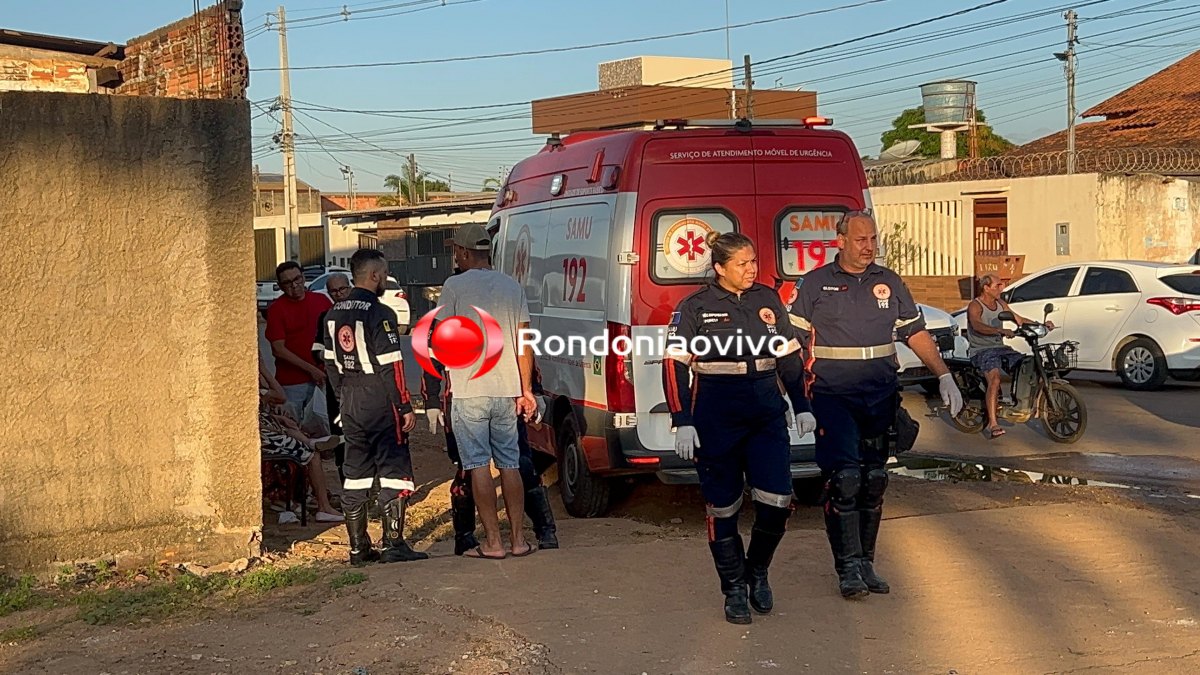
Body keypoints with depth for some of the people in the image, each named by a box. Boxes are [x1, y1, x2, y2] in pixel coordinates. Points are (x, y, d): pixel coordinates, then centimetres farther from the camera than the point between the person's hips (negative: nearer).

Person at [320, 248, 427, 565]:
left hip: (350, 403, 8)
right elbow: (390, 366, -17)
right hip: (380, 403, -8)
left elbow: (331, 364, 15)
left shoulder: (334, 315, 10)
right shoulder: (379, 314, -14)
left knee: (355, 474, 11)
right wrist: (405, 407, -13)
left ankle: (358, 547, 14)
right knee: (394, 471, -2)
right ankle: (393, 545, -3)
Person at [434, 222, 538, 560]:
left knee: (479, 466, 1)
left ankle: (493, 542, 1)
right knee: (510, 464, 10)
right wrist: (525, 389, 12)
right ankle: (519, 540, 11)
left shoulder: (455, 286, -6)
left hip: (469, 392, -4)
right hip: (507, 390, 4)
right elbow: (524, 343, 7)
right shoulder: (512, 286, 7)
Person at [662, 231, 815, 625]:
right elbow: (674, 366, -4)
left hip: (767, 412, 3)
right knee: (722, 506, 3)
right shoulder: (696, 308, -3)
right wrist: (682, 422, -10)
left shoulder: (769, 301, 9)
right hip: (715, 414, -3)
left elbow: (789, 356, 17)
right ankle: (734, 589, 17)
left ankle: (757, 572, 20)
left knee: (777, 501, -5)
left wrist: (802, 407, 15)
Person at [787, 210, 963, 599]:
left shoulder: (889, 283, 11)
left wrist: (944, 377, 4)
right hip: (832, 396, -4)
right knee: (843, 478, -12)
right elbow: (795, 341, 2)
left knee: (873, 481, 8)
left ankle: (866, 563, 19)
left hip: (881, 396, 4)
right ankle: (848, 567, -6)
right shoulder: (815, 284, 1)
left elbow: (916, 334, 14)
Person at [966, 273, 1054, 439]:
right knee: (995, 378, -33)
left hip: (1000, 347, 8)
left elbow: (1019, 320, 21)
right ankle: (993, 424, -40)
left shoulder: (1000, 304, 16)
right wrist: (1001, 331, -44)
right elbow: (977, 326, -30)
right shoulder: (975, 306, -10)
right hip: (981, 350, -8)